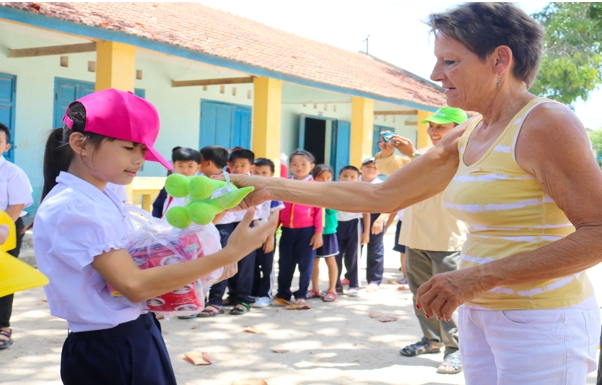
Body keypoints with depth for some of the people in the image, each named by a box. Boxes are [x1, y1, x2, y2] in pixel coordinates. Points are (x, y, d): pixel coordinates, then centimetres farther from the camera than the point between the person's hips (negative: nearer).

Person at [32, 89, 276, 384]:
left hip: (135, 341, 9)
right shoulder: (71, 209, -21)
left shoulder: (104, 198, 7)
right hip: (109, 351, -9)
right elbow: (135, 285, -25)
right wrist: (229, 254, -28)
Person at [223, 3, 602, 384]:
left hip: (541, 324, -7)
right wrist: (271, 188, 5)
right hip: (480, 317, 7)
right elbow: (382, 196, 8)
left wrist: (478, 277, -26)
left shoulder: (546, 124, -15)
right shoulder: (465, 138, 8)